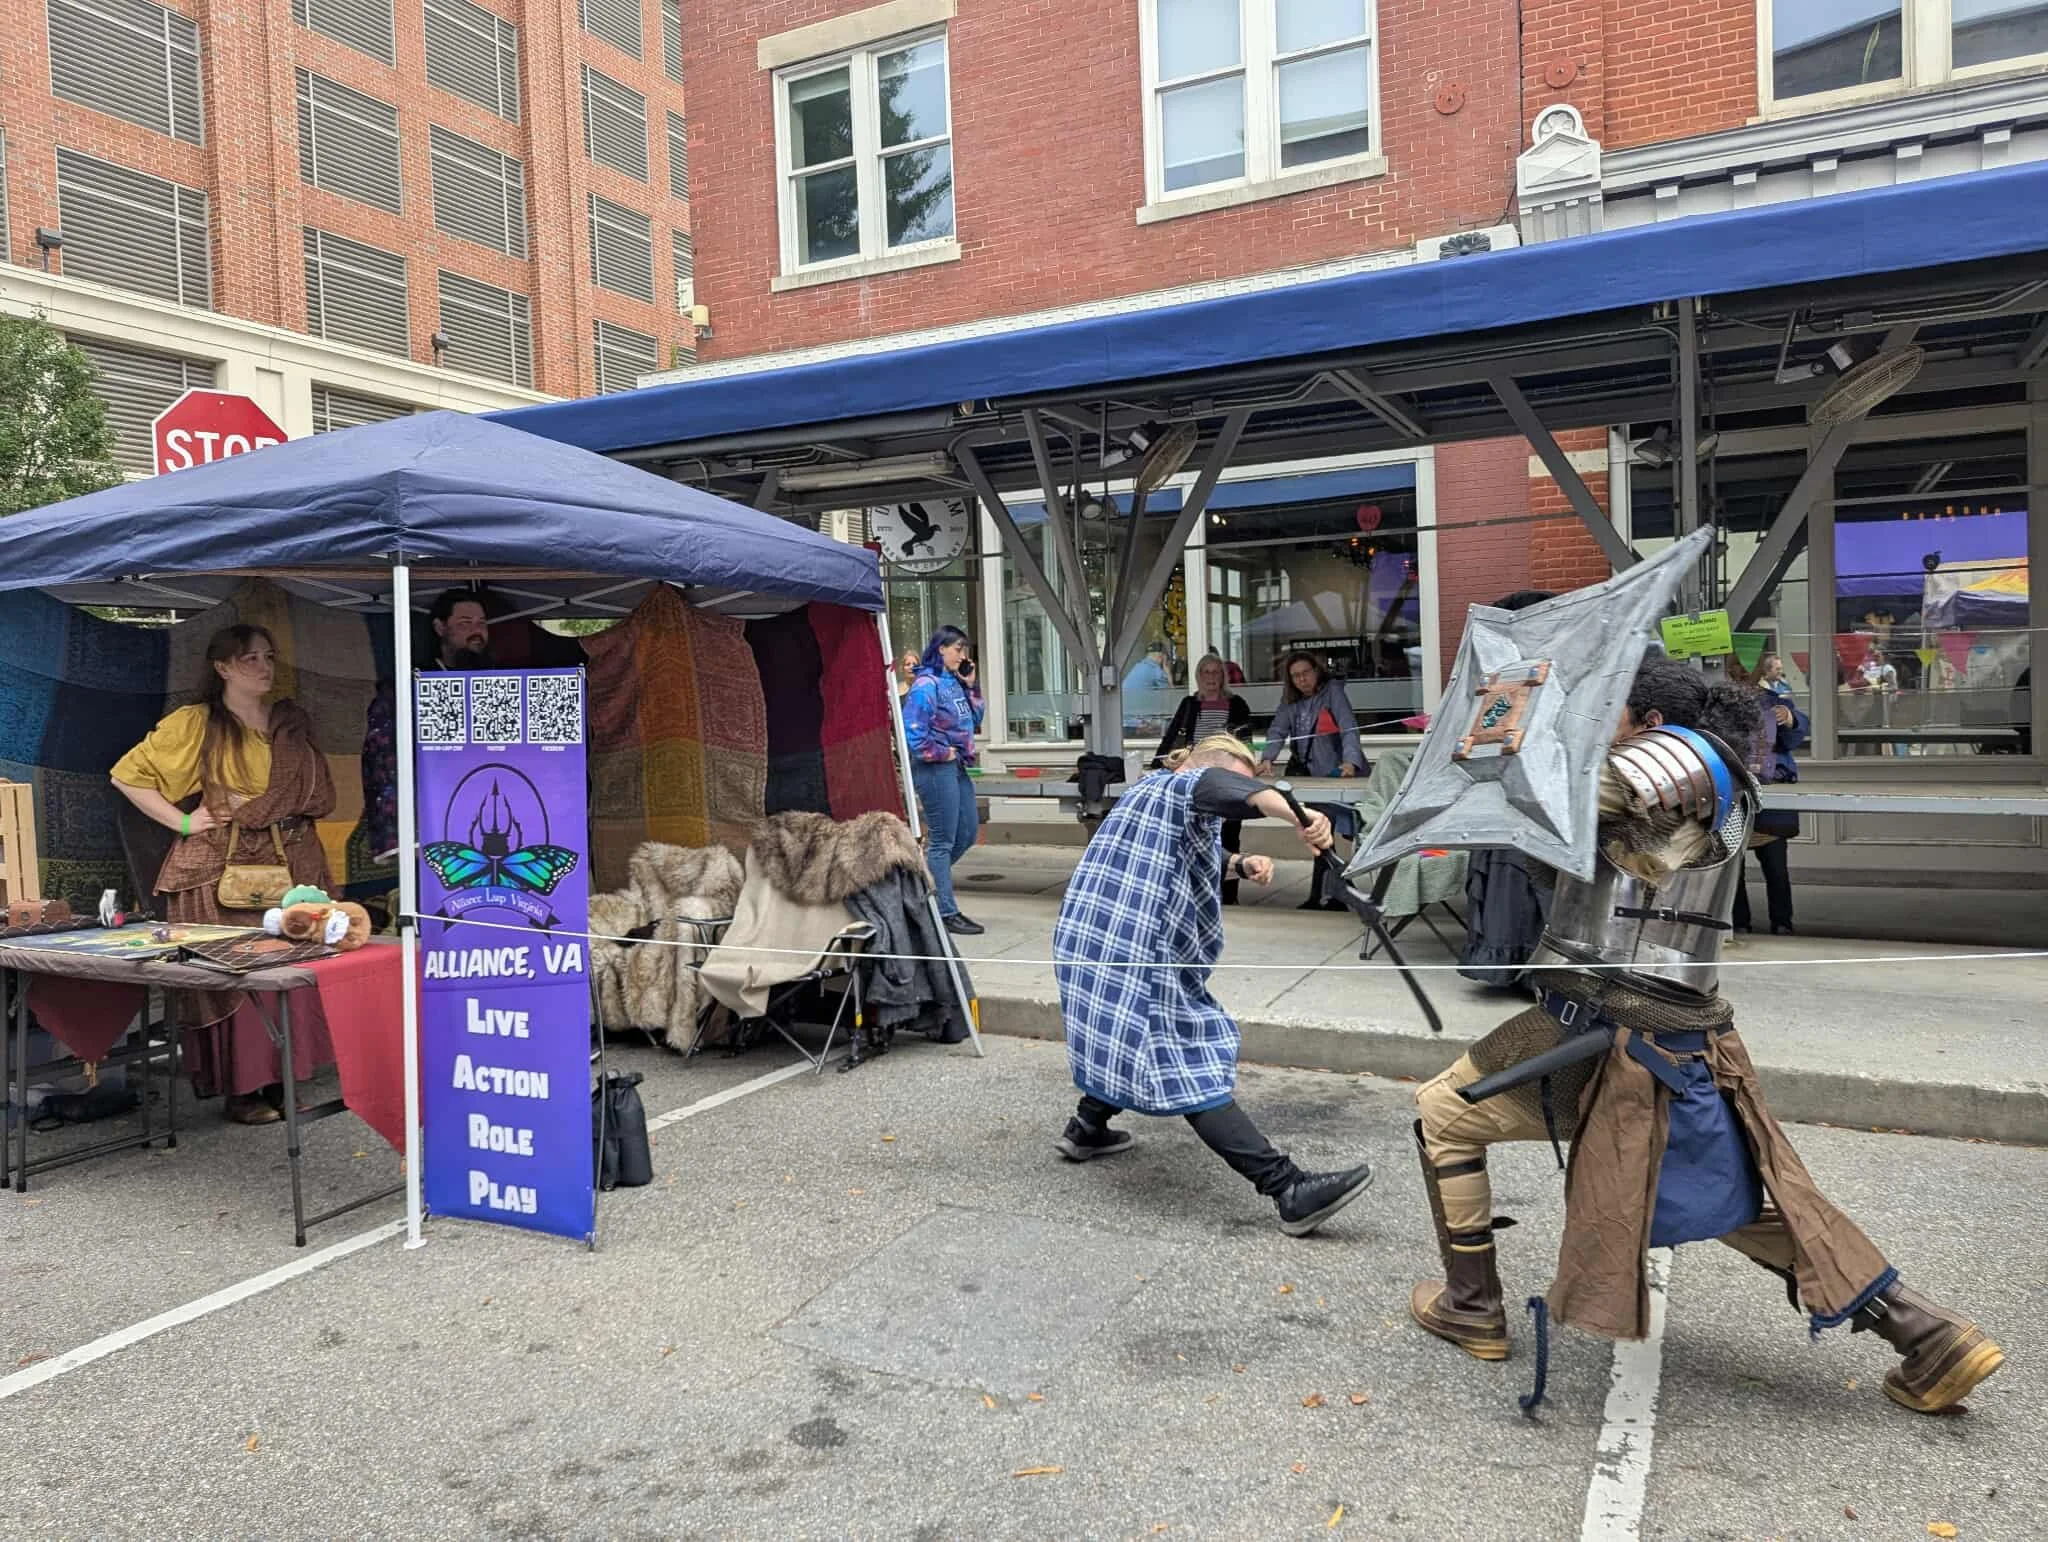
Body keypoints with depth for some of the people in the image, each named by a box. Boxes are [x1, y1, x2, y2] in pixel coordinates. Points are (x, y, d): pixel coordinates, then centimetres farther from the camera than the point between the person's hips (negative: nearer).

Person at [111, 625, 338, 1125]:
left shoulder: (292, 722, 14)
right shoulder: (195, 723, 0)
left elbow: (322, 793, 20)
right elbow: (128, 773, 0)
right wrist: (183, 822, -6)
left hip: (293, 864, 4)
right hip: (224, 870, -4)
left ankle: (279, 1079, 12)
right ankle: (240, 1089, 2)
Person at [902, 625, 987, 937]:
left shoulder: (953, 682, 12)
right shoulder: (926, 684, -14)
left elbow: (973, 720, 18)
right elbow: (913, 732, -21)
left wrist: (970, 686, 8)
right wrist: (941, 753, -13)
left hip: (956, 767, 9)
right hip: (936, 768, -9)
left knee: (968, 831, 15)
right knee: (942, 840, -3)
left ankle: (927, 877, 30)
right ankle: (946, 913, 4)